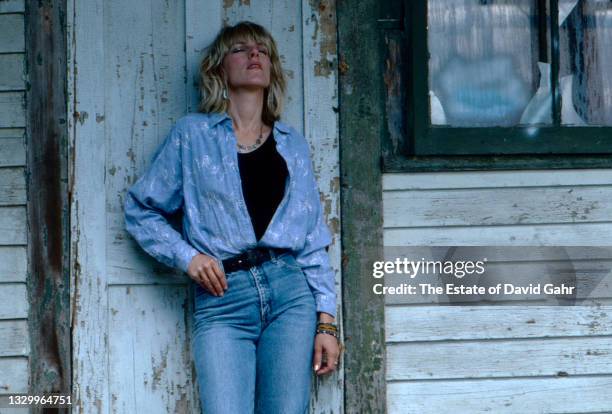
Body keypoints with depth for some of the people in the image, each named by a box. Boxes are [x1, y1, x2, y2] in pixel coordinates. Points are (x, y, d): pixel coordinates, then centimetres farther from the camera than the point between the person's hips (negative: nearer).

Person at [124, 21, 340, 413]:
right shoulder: (192, 134, 10)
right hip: (222, 299, -2)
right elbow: (141, 210, 12)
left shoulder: (293, 143, 16)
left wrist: (326, 320, 6)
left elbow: (313, 240, 13)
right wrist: (187, 256, -4)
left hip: (290, 292, 2)